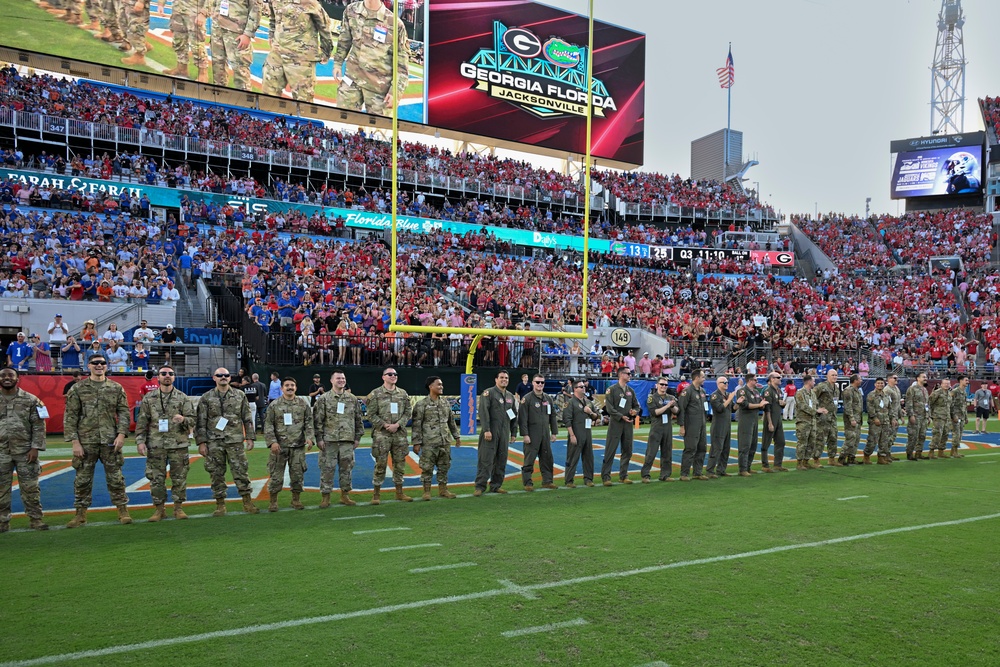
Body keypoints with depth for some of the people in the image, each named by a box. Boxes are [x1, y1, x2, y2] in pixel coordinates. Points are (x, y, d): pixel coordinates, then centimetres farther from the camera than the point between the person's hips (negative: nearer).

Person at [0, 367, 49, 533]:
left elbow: (39, 426, -1)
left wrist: (35, 448, -9)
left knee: (30, 487, 3)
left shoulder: (30, 400, 0)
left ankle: (36, 519, 10)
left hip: (25, 451, -2)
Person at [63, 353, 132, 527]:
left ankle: (122, 510, 14)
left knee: (115, 477, 5)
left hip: (110, 440, 1)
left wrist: (121, 434, -6)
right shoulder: (78, 388, 2)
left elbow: (124, 412, 6)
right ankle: (81, 514, 18)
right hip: (86, 440, 0)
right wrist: (74, 441, -6)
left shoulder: (116, 388, 6)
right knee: (83, 478, 6)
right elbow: (70, 416, 0)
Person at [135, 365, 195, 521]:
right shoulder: (149, 398, 6)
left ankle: (178, 507, 15)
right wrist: (140, 441, -2)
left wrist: (183, 419, -20)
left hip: (178, 444, 0)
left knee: (179, 477, 3)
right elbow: (142, 421, 6)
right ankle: (159, 509, 16)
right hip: (155, 445, 1)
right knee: (156, 478, 4)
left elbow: (192, 419, 2)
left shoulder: (182, 398, 4)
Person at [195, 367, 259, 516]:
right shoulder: (206, 398, 4)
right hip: (214, 442, 0)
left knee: (240, 471, 0)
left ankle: (247, 502, 9)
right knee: (217, 474, 4)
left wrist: (249, 438, 3)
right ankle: (220, 505, 15)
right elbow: (200, 422, 3)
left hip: (235, 441, 0)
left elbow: (247, 419, 8)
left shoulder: (240, 395, 6)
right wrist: (201, 442, -3)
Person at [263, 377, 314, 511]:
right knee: (276, 474, 2)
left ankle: (296, 500, 22)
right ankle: (273, 501, 16)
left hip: (298, 446, 1)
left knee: (297, 474, 7)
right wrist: (272, 441, -12)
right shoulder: (275, 405, 1)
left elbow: (309, 423, 5)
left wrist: (310, 437, -9)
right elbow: (268, 425, -1)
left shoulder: (303, 404, 6)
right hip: (279, 446, -1)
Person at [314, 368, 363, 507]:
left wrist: (357, 437, 8)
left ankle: (345, 495, 20)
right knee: (327, 468, 1)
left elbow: (358, 419, 12)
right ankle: (325, 497, 11)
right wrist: (319, 438, -7)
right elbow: (317, 419, -2)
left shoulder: (352, 399, 9)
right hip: (329, 440, -3)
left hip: (348, 440, 3)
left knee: (347, 468, 8)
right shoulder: (324, 398, 0)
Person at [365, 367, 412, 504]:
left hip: (399, 434, 4)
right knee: (380, 463, -1)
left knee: (400, 463, 8)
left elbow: (408, 412, 7)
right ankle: (377, 494, 8)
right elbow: (371, 415, -4)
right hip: (381, 435, -4)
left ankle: (399, 492, 20)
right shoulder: (375, 394, -1)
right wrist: (385, 425, -13)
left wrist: (397, 425, -8)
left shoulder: (403, 394, 9)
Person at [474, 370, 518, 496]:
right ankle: (480, 486, -1)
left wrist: (513, 433, 17)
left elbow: (514, 416, 21)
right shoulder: (488, 393, -3)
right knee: (486, 460, -6)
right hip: (490, 433, -6)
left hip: (504, 433, 6)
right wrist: (486, 430, -19)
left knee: (501, 461, 9)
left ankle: (496, 486, 19)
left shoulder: (511, 396, 17)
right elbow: (483, 412, -12)